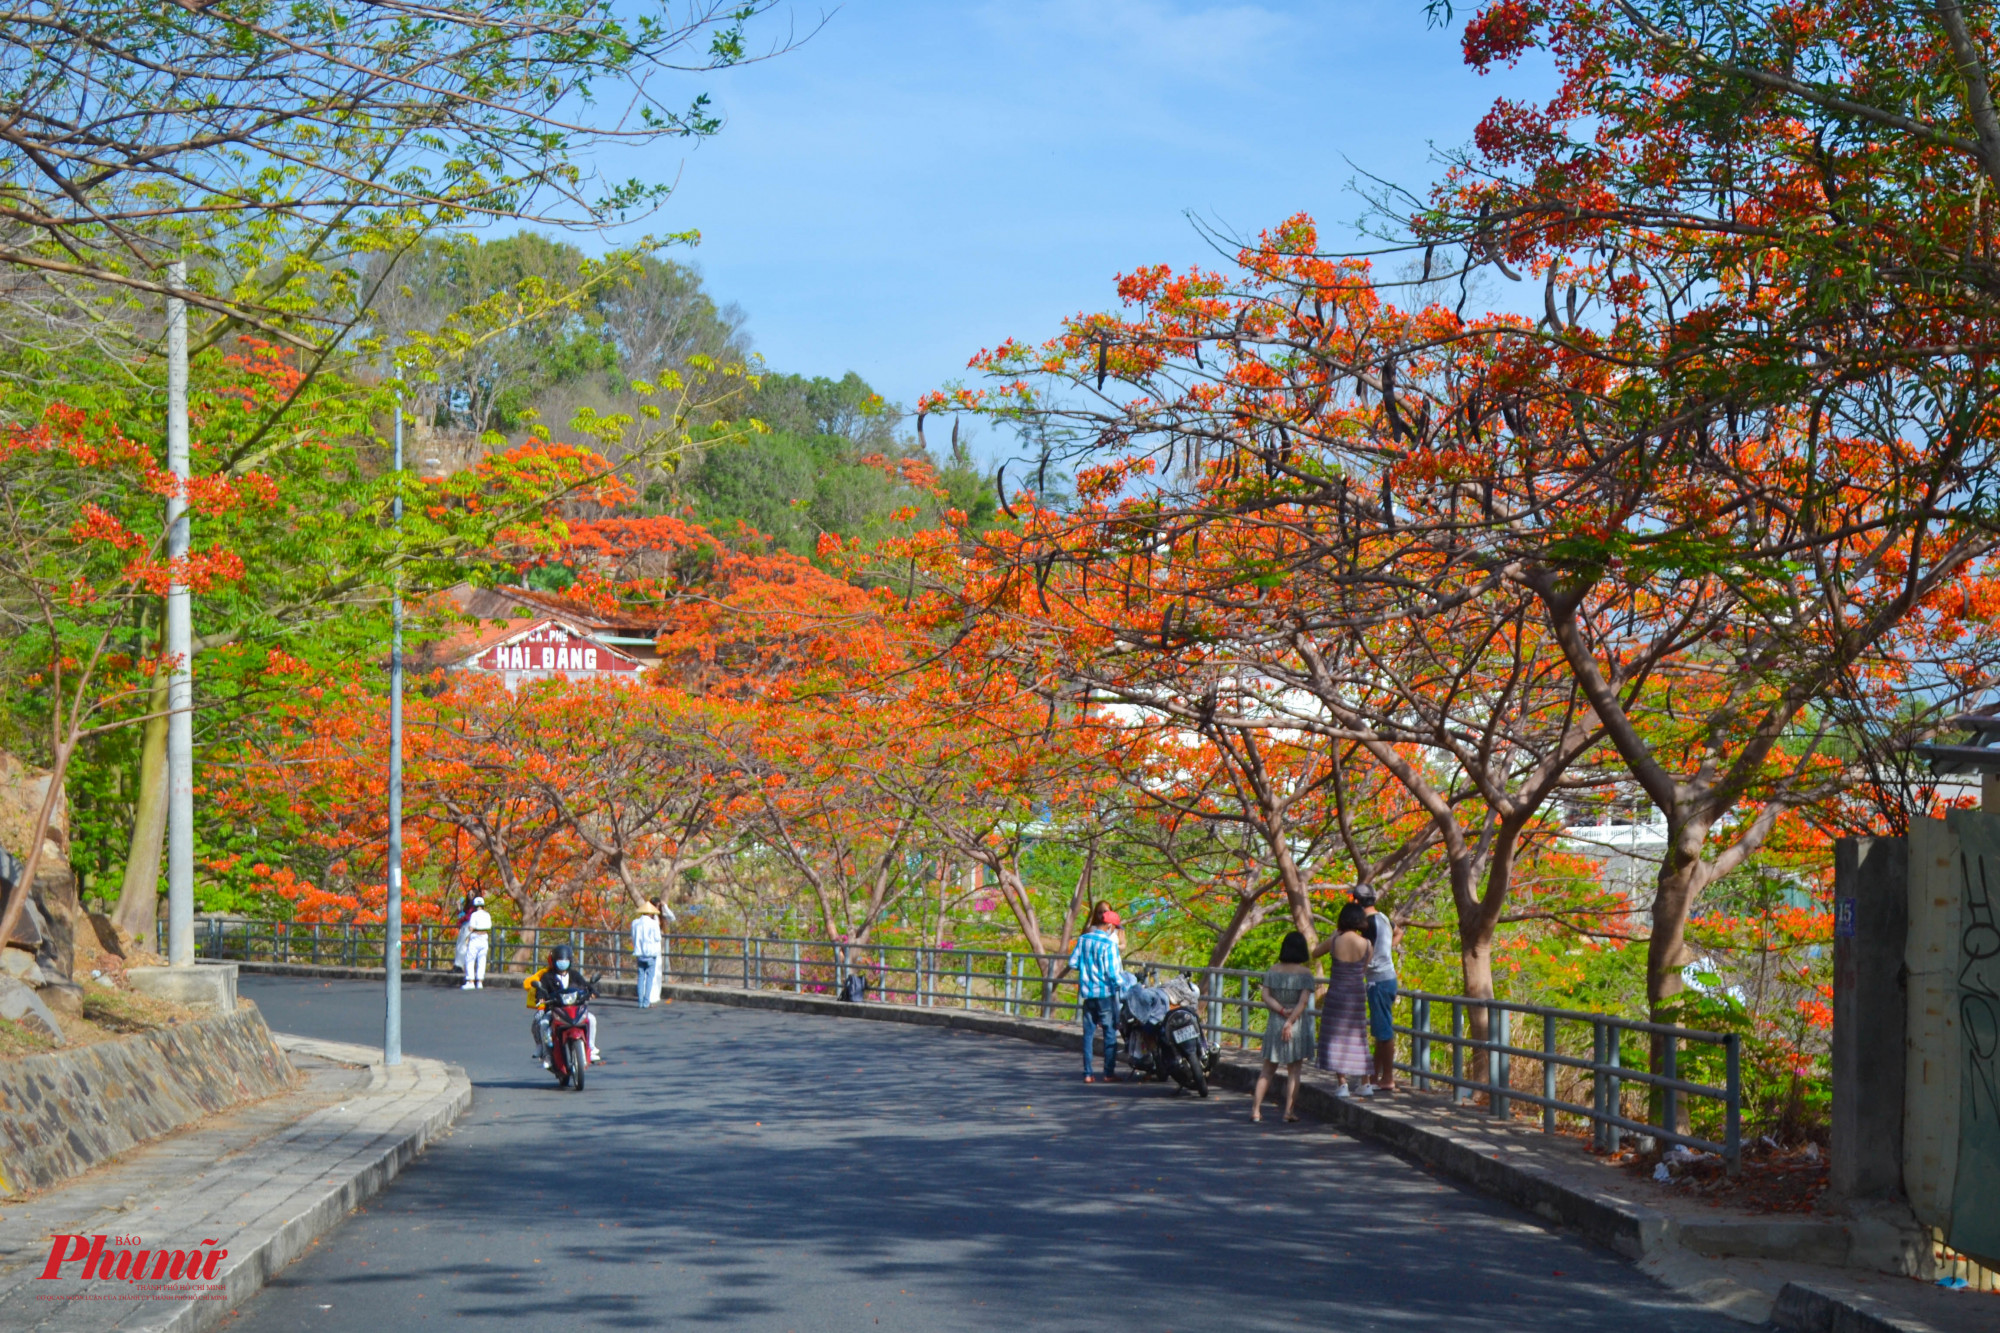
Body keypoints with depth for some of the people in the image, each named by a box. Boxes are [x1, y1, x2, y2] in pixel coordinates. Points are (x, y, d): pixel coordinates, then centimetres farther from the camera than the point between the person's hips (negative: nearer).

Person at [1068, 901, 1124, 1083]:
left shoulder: (1084, 939, 3)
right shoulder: (1109, 944, -14)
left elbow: (1073, 962, 7)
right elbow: (1112, 972, -18)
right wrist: (1120, 981, -2)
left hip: (1087, 992, 5)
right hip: (1105, 993, -5)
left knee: (1088, 1032, 9)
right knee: (1110, 1032, 3)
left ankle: (1087, 1073, 7)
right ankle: (1109, 1072, 2)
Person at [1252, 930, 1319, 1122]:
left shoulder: (1273, 970, 3)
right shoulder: (1305, 973, -7)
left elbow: (1266, 996, -4)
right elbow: (1303, 1002, -16)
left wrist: (1282, 1011, -10)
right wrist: (1290, 1021, -16)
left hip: (1274, 1023, 3)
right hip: (1298, 1026, -3)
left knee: (1268, 1069, 11)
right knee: (1293, 1070, 6)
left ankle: (1256, 1109, 5)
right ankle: (1289, 1110, 2)